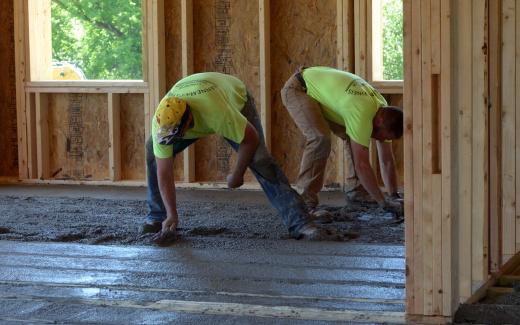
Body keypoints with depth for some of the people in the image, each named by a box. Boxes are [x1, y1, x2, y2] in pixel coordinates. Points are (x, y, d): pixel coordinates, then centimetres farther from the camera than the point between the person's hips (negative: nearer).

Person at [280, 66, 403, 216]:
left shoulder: (384, 111, -9)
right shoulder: (362, 114, -36)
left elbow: (387, 160, -2)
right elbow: (362, 165, -35)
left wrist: (394, 196, -8)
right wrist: (384, 203, -31)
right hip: (297, 89, -9)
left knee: (353, 138, 1)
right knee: (320, 138, -28)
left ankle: (355, 190, 14)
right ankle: (305, 201, -24)